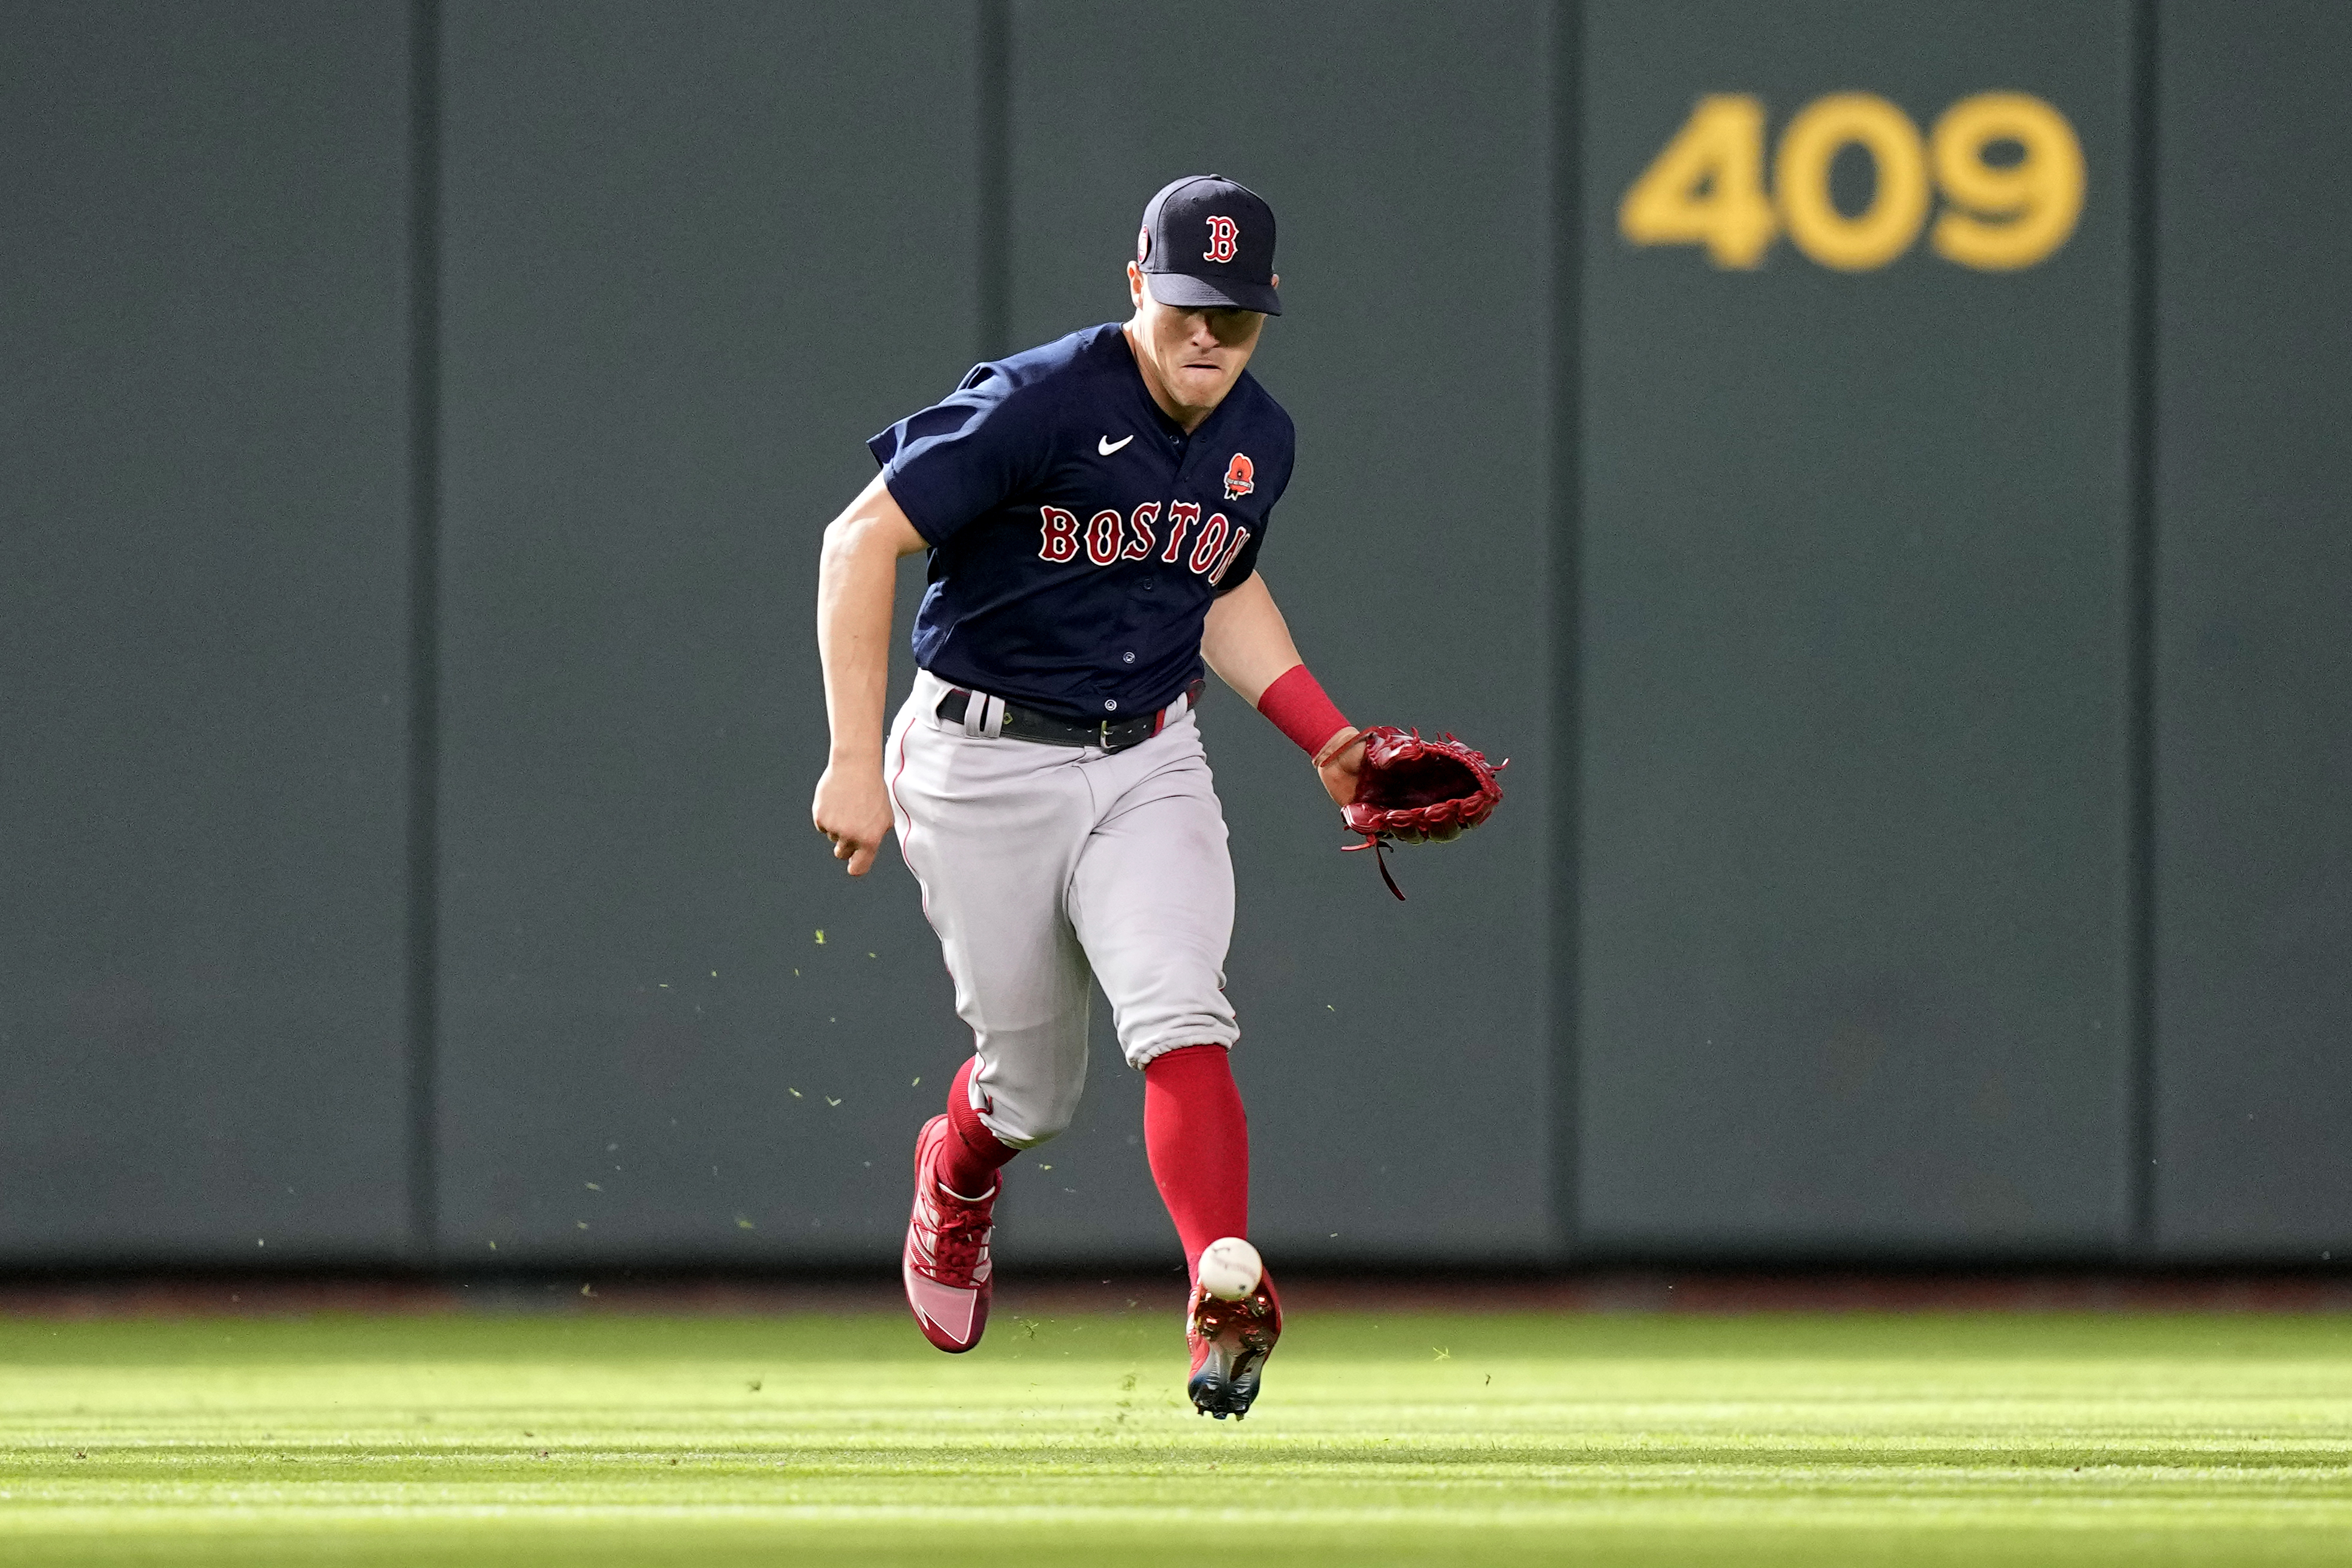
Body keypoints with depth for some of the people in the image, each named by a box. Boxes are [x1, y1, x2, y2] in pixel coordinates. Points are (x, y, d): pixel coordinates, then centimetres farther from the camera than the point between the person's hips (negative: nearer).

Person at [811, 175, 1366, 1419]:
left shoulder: (1258, 441, 3)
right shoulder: (1039, 406, -18)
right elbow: (861, 541, -19)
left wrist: (1324, 737, 9)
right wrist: (855, 758, -23)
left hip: (1149, 765, 4)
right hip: (986, 768, -4)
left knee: (1179, 1016, -21)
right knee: (1034, 1085, 6)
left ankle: (1227, 1297, -34)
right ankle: (955, 1180, 42)